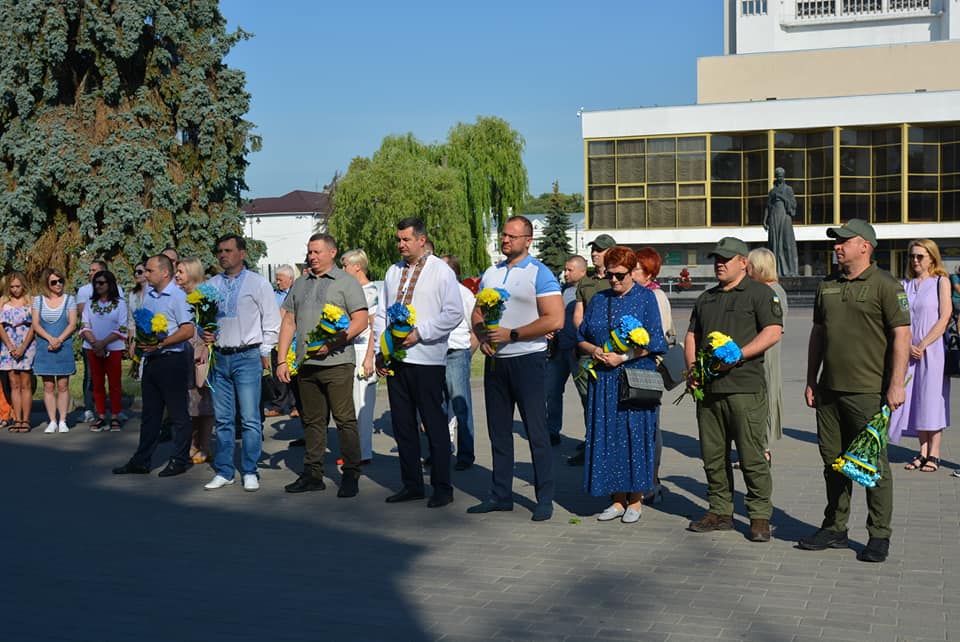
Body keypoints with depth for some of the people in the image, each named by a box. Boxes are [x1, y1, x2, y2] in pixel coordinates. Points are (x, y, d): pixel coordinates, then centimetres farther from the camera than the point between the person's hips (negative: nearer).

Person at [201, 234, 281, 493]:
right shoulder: (212, 285, 12)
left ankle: (250, 472, 4)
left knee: (250, 419, -4)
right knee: (223, 419, 8)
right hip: (220, 357, 4)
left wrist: (265, 352, -3)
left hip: (247, 357, -4)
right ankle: (224, 471, 16)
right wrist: (204, 333, 1)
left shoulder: (257, 283, -1)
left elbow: (272, 321, 0)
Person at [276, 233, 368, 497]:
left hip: (337, 362, -6)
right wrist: (282, 360, 9)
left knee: (345, 419, -5)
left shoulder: (346, 282, 1)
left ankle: (351, 475, 1)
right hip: (305, 363, 6)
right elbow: (288, 322, 18)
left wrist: (332, 342, -16)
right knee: (312, 420, 11)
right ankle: (312, 474, 18)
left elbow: (360, 320, -7)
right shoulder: (300, 284, 18)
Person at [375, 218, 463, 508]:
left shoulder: (441, 272, -3)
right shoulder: (393, 271, 15)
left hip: (427, 359, -6)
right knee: (402, 424, 11)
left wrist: (419, 333, -16)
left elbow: (454, 313, -10)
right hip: (396, 359, 6)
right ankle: (411, 484, 21)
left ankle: (442, 488, 8)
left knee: (434, 425, 0)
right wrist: (380, 350, 7)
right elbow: (382, 313, 17)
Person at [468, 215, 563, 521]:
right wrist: (482, 335, -3)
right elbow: (477, 313, 19)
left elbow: (554, 320, -16)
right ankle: (500, 495, 20)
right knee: (499, 430, 11)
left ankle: (545, 499, 4)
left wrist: (511, 335, -17)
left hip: (526, 359, -6)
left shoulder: (540, 274, -7)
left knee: (536, 431, -3)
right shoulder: (491, 273, 13)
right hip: (495, 359, 7)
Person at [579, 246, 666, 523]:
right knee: (607, 437, 4)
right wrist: (594, 350, -6)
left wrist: (623, 357, -15)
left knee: (634, 436, -2)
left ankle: (635, 500, 8)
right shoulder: (598, 299, 13)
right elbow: (582, 336, 15)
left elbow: (653, 342, -6)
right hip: (603, 379, 4)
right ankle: (617, 500, 13)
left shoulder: (645, 297, 0)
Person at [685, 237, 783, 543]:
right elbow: (692, 336, 22)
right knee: (712, 455, 9)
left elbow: (773, 332, -10)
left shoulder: (760, 293, 1)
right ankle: (720, 512, 19)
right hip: (707, 387, 7)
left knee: (751, 456, -5)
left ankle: (760, 517, 4)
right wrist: (692, 367, 4)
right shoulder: (706, 298, 21)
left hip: (744, 387, -6)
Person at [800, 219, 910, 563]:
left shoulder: (885, 285, -6)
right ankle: (835, 529, 23)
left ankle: (879, 536, 8)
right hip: (829, 391, 7)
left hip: (868, 392, -6)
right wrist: (811, 381, 15)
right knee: (833, 463, 12)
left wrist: (896, 384, -16)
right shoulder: (827, 286, 14)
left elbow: (901, 335, -10)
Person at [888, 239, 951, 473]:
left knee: (932, 399, -2)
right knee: (914, 401, 5)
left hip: (932, 350, -4)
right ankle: (923, 452, 13)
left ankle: (934, 454, 6)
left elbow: (944, 318, -8)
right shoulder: (904, 285, 11)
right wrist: (908, 346, -9)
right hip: (909, 352, 4)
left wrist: (922, 345, -12)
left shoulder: (941, 282, -1)